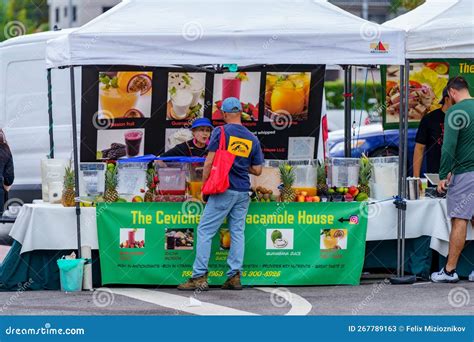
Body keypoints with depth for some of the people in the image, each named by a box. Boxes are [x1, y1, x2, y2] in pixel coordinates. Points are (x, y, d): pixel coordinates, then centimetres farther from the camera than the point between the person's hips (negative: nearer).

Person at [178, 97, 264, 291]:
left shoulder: (221, 132, -5)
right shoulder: (252, 139, 8)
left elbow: (210, 162, -8)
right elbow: (257, 170, 11)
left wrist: (204, 184, 0)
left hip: (223, 190, -5)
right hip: (243, 192, 5)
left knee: (205, 230, -3)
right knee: (237, 232, 9)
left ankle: (199, 277, -7)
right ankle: (234, 276, 4)